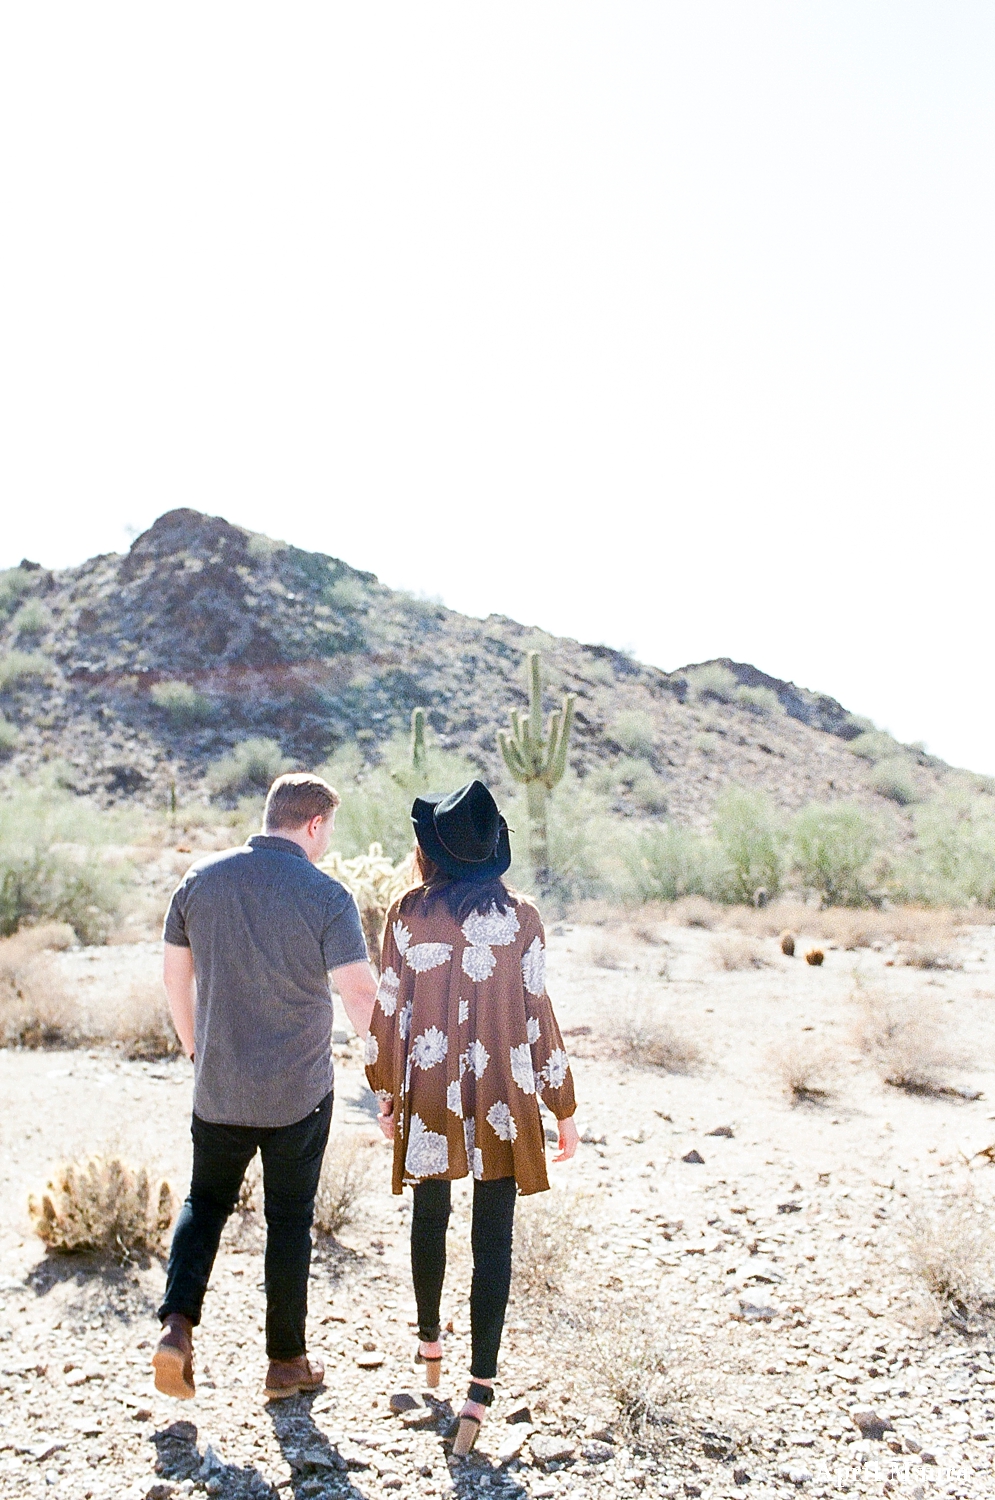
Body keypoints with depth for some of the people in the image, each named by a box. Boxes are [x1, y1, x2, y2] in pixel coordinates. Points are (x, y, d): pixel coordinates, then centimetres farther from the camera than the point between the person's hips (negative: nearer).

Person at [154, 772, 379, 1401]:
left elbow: (175, 974, 8)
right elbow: (361, 995, -20)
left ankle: (177, 1324, 6)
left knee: (206, 1201, 22)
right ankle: (287, 1360, 24)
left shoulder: (202, 878, -1)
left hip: (218, 1085, 3)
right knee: (290, 1219, 12)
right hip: (299, 1091, -3)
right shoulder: (325, 895, -15)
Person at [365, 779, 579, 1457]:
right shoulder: (521, 918, -7)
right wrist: (564, 1108, 3)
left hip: (430, 1094, 1)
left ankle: (430, 1343, 40)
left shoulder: (409, 913, -6)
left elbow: (390, 1006, -3)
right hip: (503, 1096, -1)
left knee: (430, 1217, 22)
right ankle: (481, 1383, 0)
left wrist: (387, 1091, 12)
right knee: (493, 1237, 5)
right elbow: (537, 1014, -6)